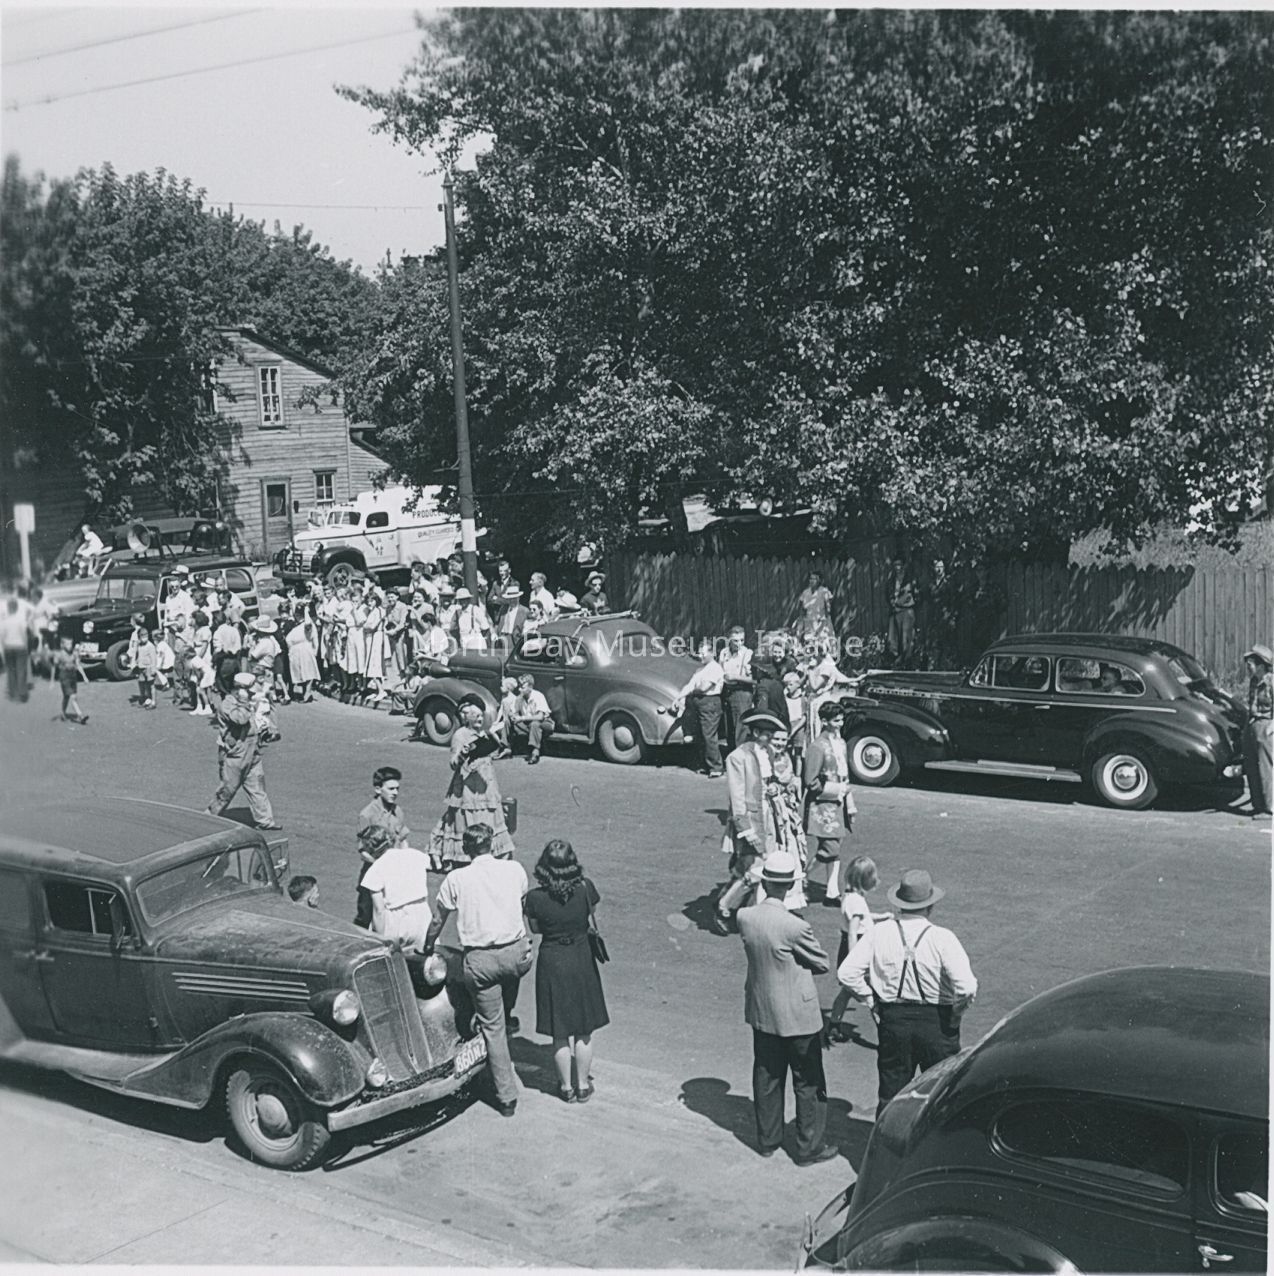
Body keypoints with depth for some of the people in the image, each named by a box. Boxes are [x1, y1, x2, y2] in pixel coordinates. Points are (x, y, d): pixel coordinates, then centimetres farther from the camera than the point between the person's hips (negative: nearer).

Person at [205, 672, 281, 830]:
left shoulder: (245, 704, 14)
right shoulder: (226, 705, -15)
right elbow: (241, 718, -34)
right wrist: (244, 703, -20)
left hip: (251, 754, 8)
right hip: (234, 755, -8)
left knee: (256, 786, 7)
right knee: (228, 788, 2)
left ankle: (264, 820, 9)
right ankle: (210, 816, 19)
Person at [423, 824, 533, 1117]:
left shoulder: (456, 879, -2)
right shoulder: (515, 869, 3)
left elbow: (437, 921, 11)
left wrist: (428, 948, 31)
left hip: (480, 961, -2)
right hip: (517, 953, 2)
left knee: (492, 1027, 9)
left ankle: (507, 1097, 13)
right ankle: (508, 1018, 54)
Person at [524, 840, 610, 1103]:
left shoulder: (536, 898, -19)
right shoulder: (585, 889, -17)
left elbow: (535, 928, -2)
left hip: (552, 961, -1)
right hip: (582, 959, 1)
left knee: (560, 1033, 14)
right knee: (584, 1031, 17)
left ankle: (566, 1086, 26)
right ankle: (583, 1085, 29)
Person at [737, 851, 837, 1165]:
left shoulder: (745, 918, -11)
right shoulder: (795, 927, -26)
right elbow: (822, 964, -10)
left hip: (760, 1012, 5)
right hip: (797, 1015, -5)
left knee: (766, 1078, 20)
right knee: (808, 1082, 12)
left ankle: (767, 1139, 33)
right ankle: (809, 1147, 22)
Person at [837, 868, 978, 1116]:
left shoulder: (879, 934, -5)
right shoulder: (942, 938, -14)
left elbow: (847, 972, -7)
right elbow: (966, 987, -22)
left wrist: (871, 999, 4)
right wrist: (957, 1012, -4)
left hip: (892, 1021, 2)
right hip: (936, 1021, -2)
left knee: (890, 1091, 13)